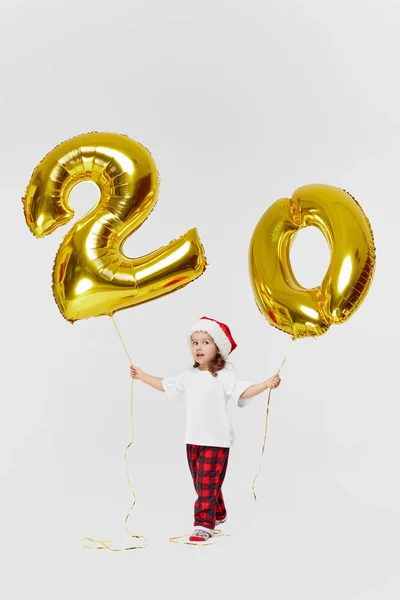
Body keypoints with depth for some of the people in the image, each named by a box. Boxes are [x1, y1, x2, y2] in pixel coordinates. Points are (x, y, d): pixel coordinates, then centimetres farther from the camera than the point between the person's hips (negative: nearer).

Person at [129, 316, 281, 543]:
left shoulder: (224, 375, -11)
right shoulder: (189, 376, 10)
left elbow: (243, 391, -22)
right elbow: (165, 385, 24)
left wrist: (266, 384, -38)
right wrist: (142, 376, 27)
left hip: (216, 441, -7)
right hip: (193, 440, 7)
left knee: (207, 483, -9)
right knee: (202, 483, 16)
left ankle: (204, 525, -3)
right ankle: (218, 514, 35)